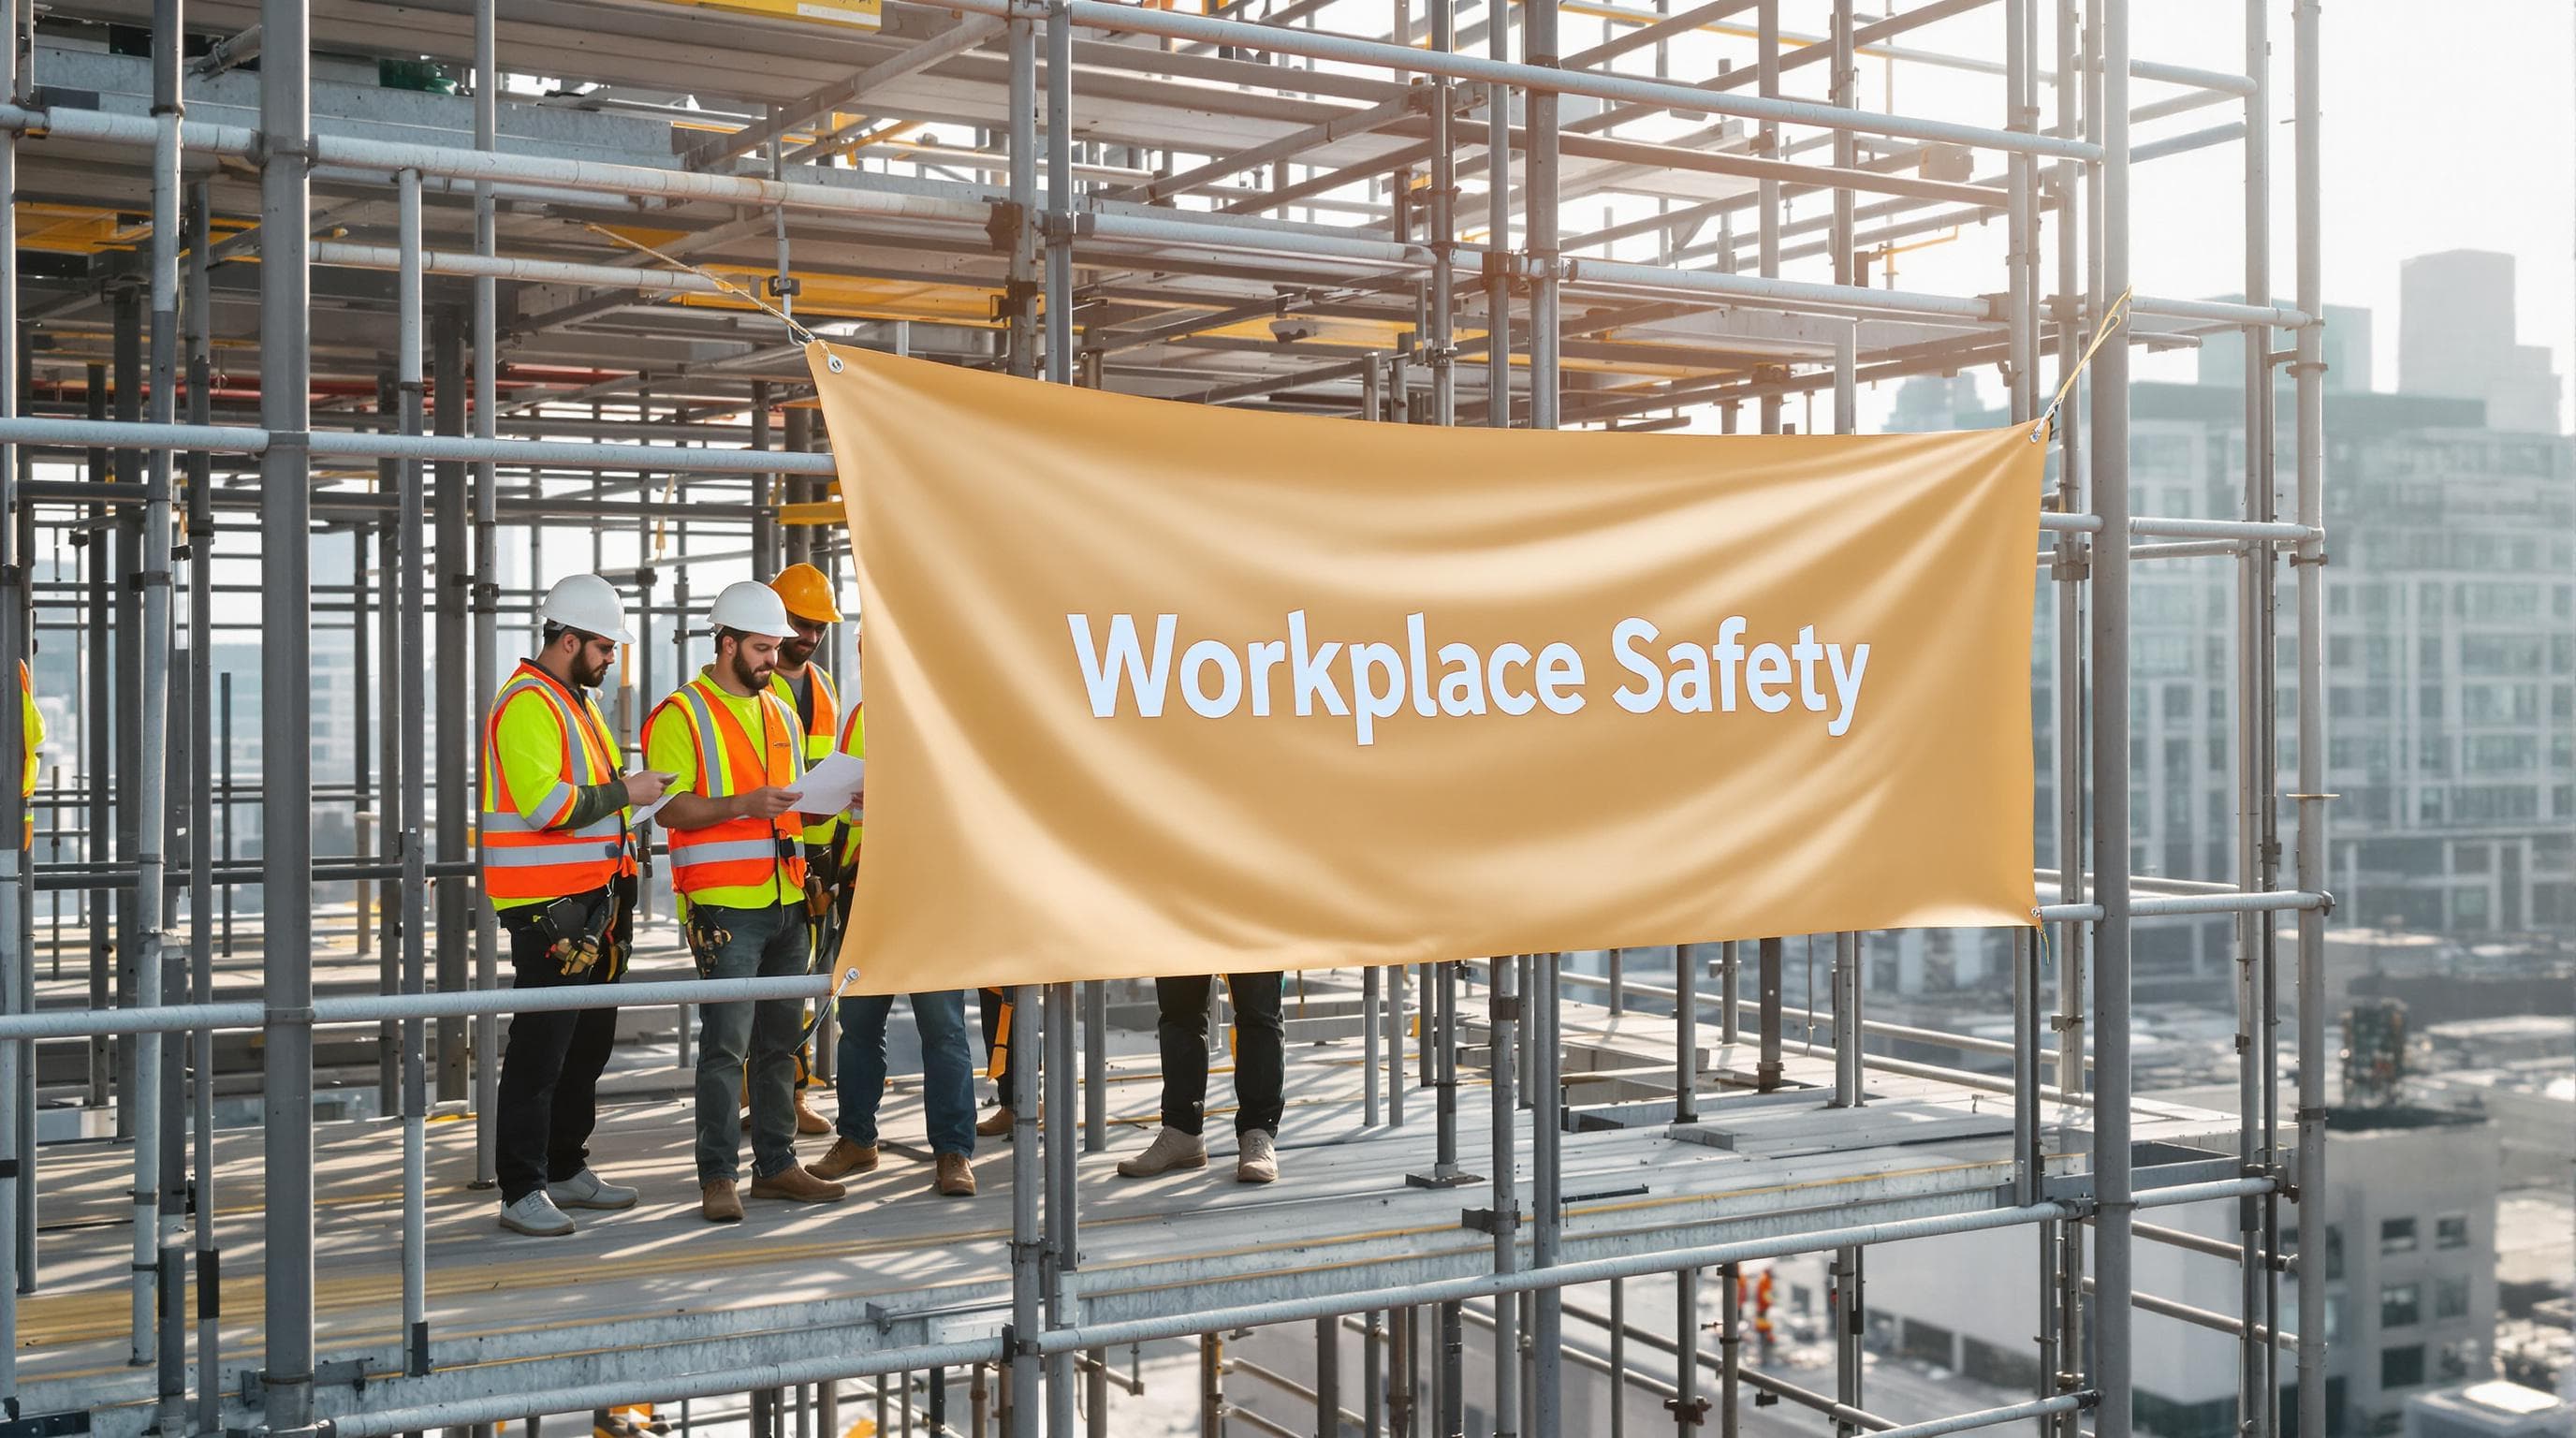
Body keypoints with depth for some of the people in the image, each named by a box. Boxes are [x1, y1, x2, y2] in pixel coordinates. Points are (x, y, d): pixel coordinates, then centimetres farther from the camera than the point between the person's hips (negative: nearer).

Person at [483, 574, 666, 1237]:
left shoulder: (577, 702, 19)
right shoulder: (527, 704, -13)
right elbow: (544, 804, -23)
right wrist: (623, 792, -15)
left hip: (591, 901, 10)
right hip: (547, 907, -10)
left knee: (589, 1040, 14)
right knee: (540, 1047, -7)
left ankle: (567, 1170, 25)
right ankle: (522, 1190, -3)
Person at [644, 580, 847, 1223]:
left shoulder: (782, 714, 18)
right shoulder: (681, 713, -4)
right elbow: (670, 808, -12)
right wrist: (743, 804, -24)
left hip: (785, 902, 7)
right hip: (723, 903, -7)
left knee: (779, 1042, 11)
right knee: (726, 1043, -8)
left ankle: (776, 1164, 18)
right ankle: (718, 1176, -2)